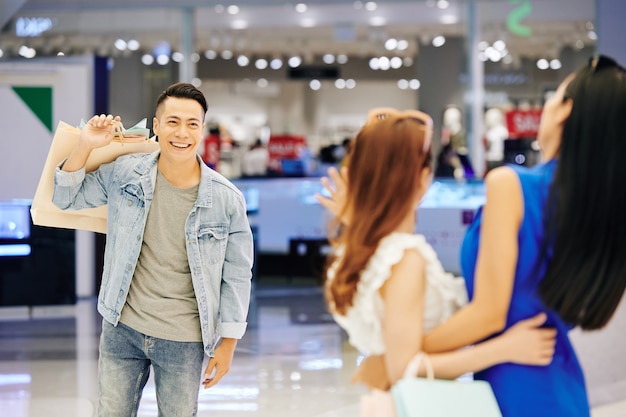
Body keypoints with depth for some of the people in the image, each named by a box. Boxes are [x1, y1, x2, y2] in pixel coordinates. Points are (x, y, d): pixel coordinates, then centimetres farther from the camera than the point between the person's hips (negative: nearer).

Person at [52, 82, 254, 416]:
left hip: (183, 341, -2)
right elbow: (66, 198, 8)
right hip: (122, 329, 2)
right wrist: (85, 147, -8)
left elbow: (236, 276, -3)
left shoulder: (227, 199, -10)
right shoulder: (124, 174, -5)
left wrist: (227, 343, -2)